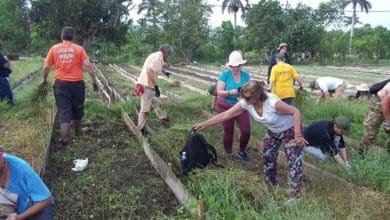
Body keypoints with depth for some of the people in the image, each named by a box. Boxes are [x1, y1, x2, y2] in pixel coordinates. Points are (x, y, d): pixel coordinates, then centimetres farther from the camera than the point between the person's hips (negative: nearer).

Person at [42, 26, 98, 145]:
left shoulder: (54, 48, 3)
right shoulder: (79, 49, -1)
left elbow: (46, 67, 4)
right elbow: (88, 65, -9)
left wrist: (45, 80, 20)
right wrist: (94, 81, -3)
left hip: (61, 84, 0)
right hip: (77, 83, 0)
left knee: (63, 110, 2)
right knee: (77, 108, 18)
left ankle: (65, 137, -4)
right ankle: (78, 130, 35)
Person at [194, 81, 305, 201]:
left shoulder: (273, 103, -40)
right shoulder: (246, 103, -22)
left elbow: (295, 112, -31)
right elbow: (225, 115, -19)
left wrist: (298, 135, -33)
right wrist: (205, 124, -21)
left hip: (290, 129, -6)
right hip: (273, 131, 7)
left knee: (294, 160, -8)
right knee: (268, 156, 15)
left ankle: (296, 195, 3)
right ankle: (270, 184, 37)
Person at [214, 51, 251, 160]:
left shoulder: (245, 75, -4)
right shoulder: (224, 74, -14)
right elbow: (219, 92, -18)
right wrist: (231, 92, -34)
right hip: (226, 107, -2)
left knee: (246, 131, -4)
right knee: (228, 132, 9)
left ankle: (242, 152, 24)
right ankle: (228, 154, 32)